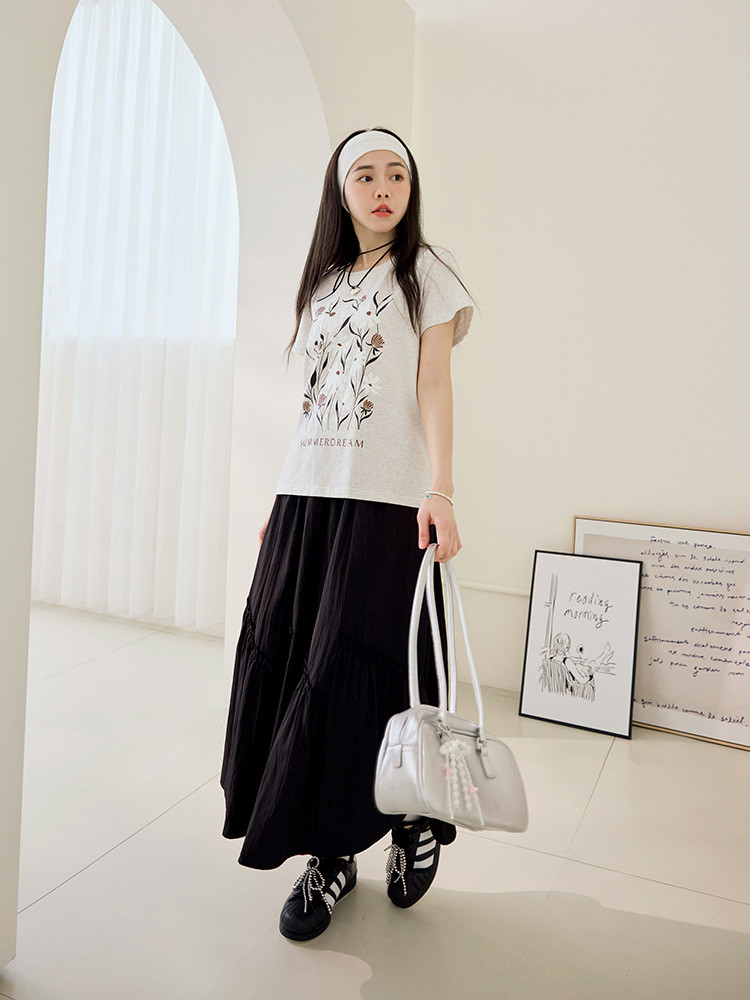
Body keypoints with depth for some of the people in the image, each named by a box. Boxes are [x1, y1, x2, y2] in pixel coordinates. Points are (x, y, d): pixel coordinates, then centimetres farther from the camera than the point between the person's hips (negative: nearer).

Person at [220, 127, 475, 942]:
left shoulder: (425, 271, 7)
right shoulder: (325, 282, 21)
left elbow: (433, 387, -3)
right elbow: (314, 401, 17)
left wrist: (441, 492, -15)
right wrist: (282, 506, 13)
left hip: (388, 500, -5)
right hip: (307, 496, 6)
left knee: (362, 669, -6)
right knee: (284, 661, 1)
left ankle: (417, 818, 20)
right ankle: (331, 853, 15)